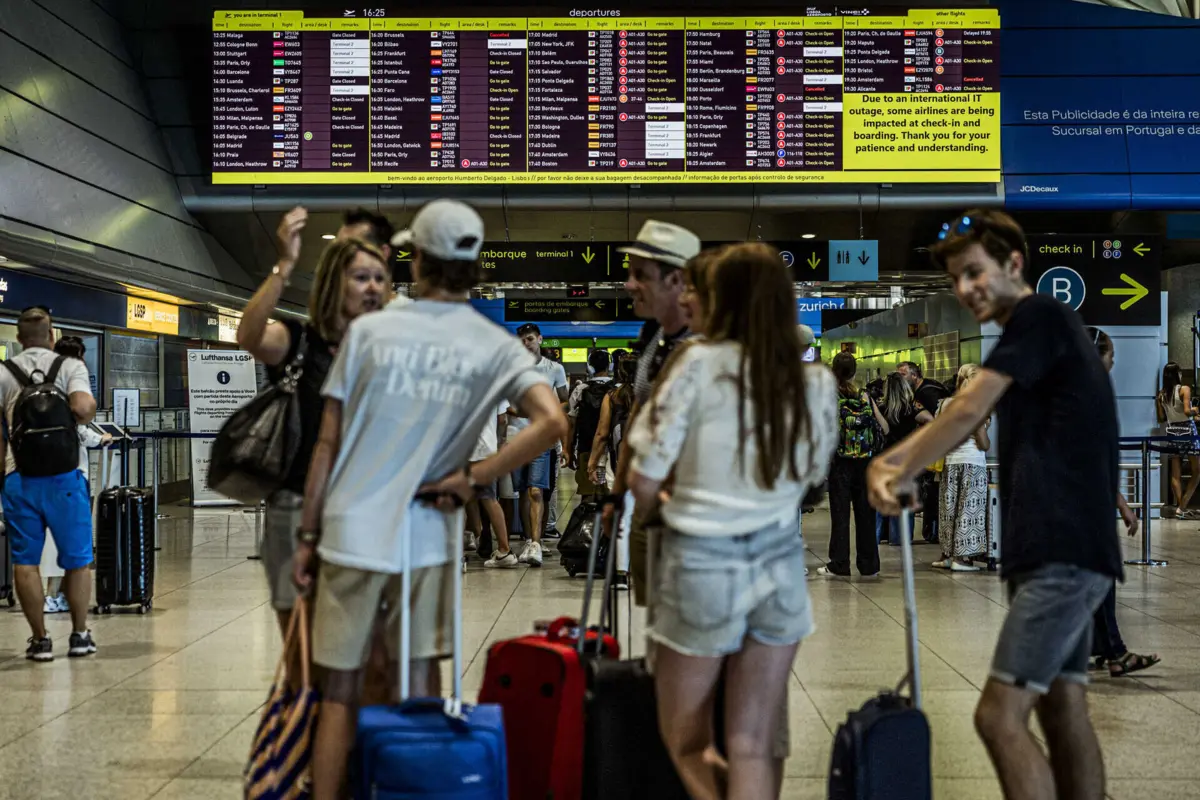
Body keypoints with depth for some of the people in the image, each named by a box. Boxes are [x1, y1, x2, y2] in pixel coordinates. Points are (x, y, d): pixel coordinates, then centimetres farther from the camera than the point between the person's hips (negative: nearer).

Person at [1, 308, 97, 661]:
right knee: (77, 560, 11)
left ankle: (40, 639, 9)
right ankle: (79, 635, 17)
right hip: (64, 477, -1)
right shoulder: (71, 367, 1)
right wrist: (89, 410, 5)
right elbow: (83, 408, -17)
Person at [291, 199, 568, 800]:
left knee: (339, 692, 9)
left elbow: (328, 443, -1)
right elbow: (551, 423, -16)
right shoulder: (496, 348, 0)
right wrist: (472, 477, -7)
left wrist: (308, 534, 7)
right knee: (421, 692, 12)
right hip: (428, 537, 1)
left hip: (352, 532, -1)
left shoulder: (369, 330, -2)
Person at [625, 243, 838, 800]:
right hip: (779, 563, 4)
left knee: (685, 745, 13)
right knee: (752, 749, 9)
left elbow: (644, 483, -10)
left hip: (702, 562, -3)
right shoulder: (817, 381, 0)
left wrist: (668, 502, 11)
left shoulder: (700, 363, -11)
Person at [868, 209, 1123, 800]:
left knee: (1000, 715, -14)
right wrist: (887, 462, -1)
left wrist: (904, 474, -6)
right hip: (1060, 549, 10)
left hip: (1063, 550, -10)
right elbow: (967, 419, 14)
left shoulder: (1038, 315, -8)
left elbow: (967, 412, -15)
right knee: (1063, 709, 12)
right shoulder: (1032, 336, 22)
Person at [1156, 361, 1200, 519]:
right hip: (1187, 431, -5)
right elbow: (1187, 411, -23)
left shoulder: (1161, 394, 3)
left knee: (1175, 474, 7)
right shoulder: (1184, 389, -11)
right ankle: (1182, 507, -5)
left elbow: (1161, 418, 4)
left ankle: (1180, 507, 7)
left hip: (1172, 432, 5)